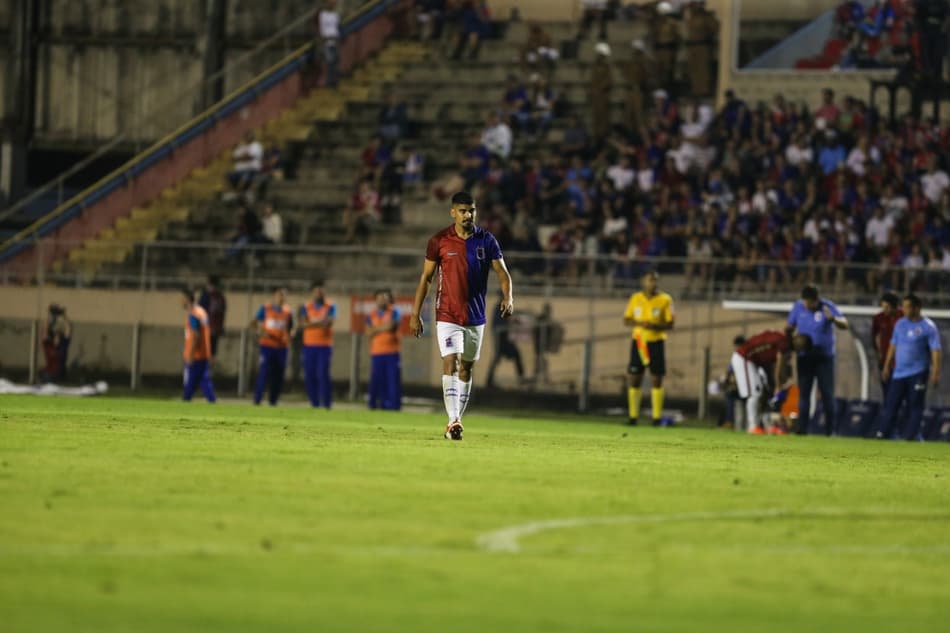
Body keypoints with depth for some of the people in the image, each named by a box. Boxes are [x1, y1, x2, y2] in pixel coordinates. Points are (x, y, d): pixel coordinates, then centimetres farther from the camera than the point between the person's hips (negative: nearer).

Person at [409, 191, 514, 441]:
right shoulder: (439, 241, -4)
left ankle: (456, 420, 20)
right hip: (447, 315, -3)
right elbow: (426, 277, 3)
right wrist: (415, 314, 0)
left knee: (466, 368, 10)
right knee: (450, 363, -17)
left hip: (476, 316, 3)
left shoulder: (486, 241, 1)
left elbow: (502, 272, 1)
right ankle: (454, 420, -26)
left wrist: (507, 297, -20)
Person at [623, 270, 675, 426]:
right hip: (638, 341, 2)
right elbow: (626, 320, 9)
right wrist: (639, 323, -11)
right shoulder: (635, 298, 8)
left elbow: (670, 324, -2)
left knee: (656, 379, -4)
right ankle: (633, 416, 5)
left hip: (656, 342, -2)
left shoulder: (665, 300, 0)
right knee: (634, 379, 0)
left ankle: (657, 417, -2)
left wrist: (654, 326, -19)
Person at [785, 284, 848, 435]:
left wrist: (833, 319, -37)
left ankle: (830, 429, 3)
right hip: (804, 357, 3)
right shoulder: (798, 307, 0)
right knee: (804, 392, 2)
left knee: (827, 392, -2)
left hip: (824, 356, -3)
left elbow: (845, 324, -17)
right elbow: (790, 327, 8)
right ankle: (802, 427, 3)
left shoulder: (827, 307, -10)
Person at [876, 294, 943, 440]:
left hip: (918, 373, -5)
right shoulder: (900, 324, 9)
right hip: (899, 372, 5)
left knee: (915, 406, -2)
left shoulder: (928, 327, -8)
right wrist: (886, 366, 16)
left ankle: (910, 436, 2)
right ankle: (882, 434, 5)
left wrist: (935, 372, -20)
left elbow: (936, 351, -12)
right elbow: (893, 346, 17)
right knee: (891, 403, 3)